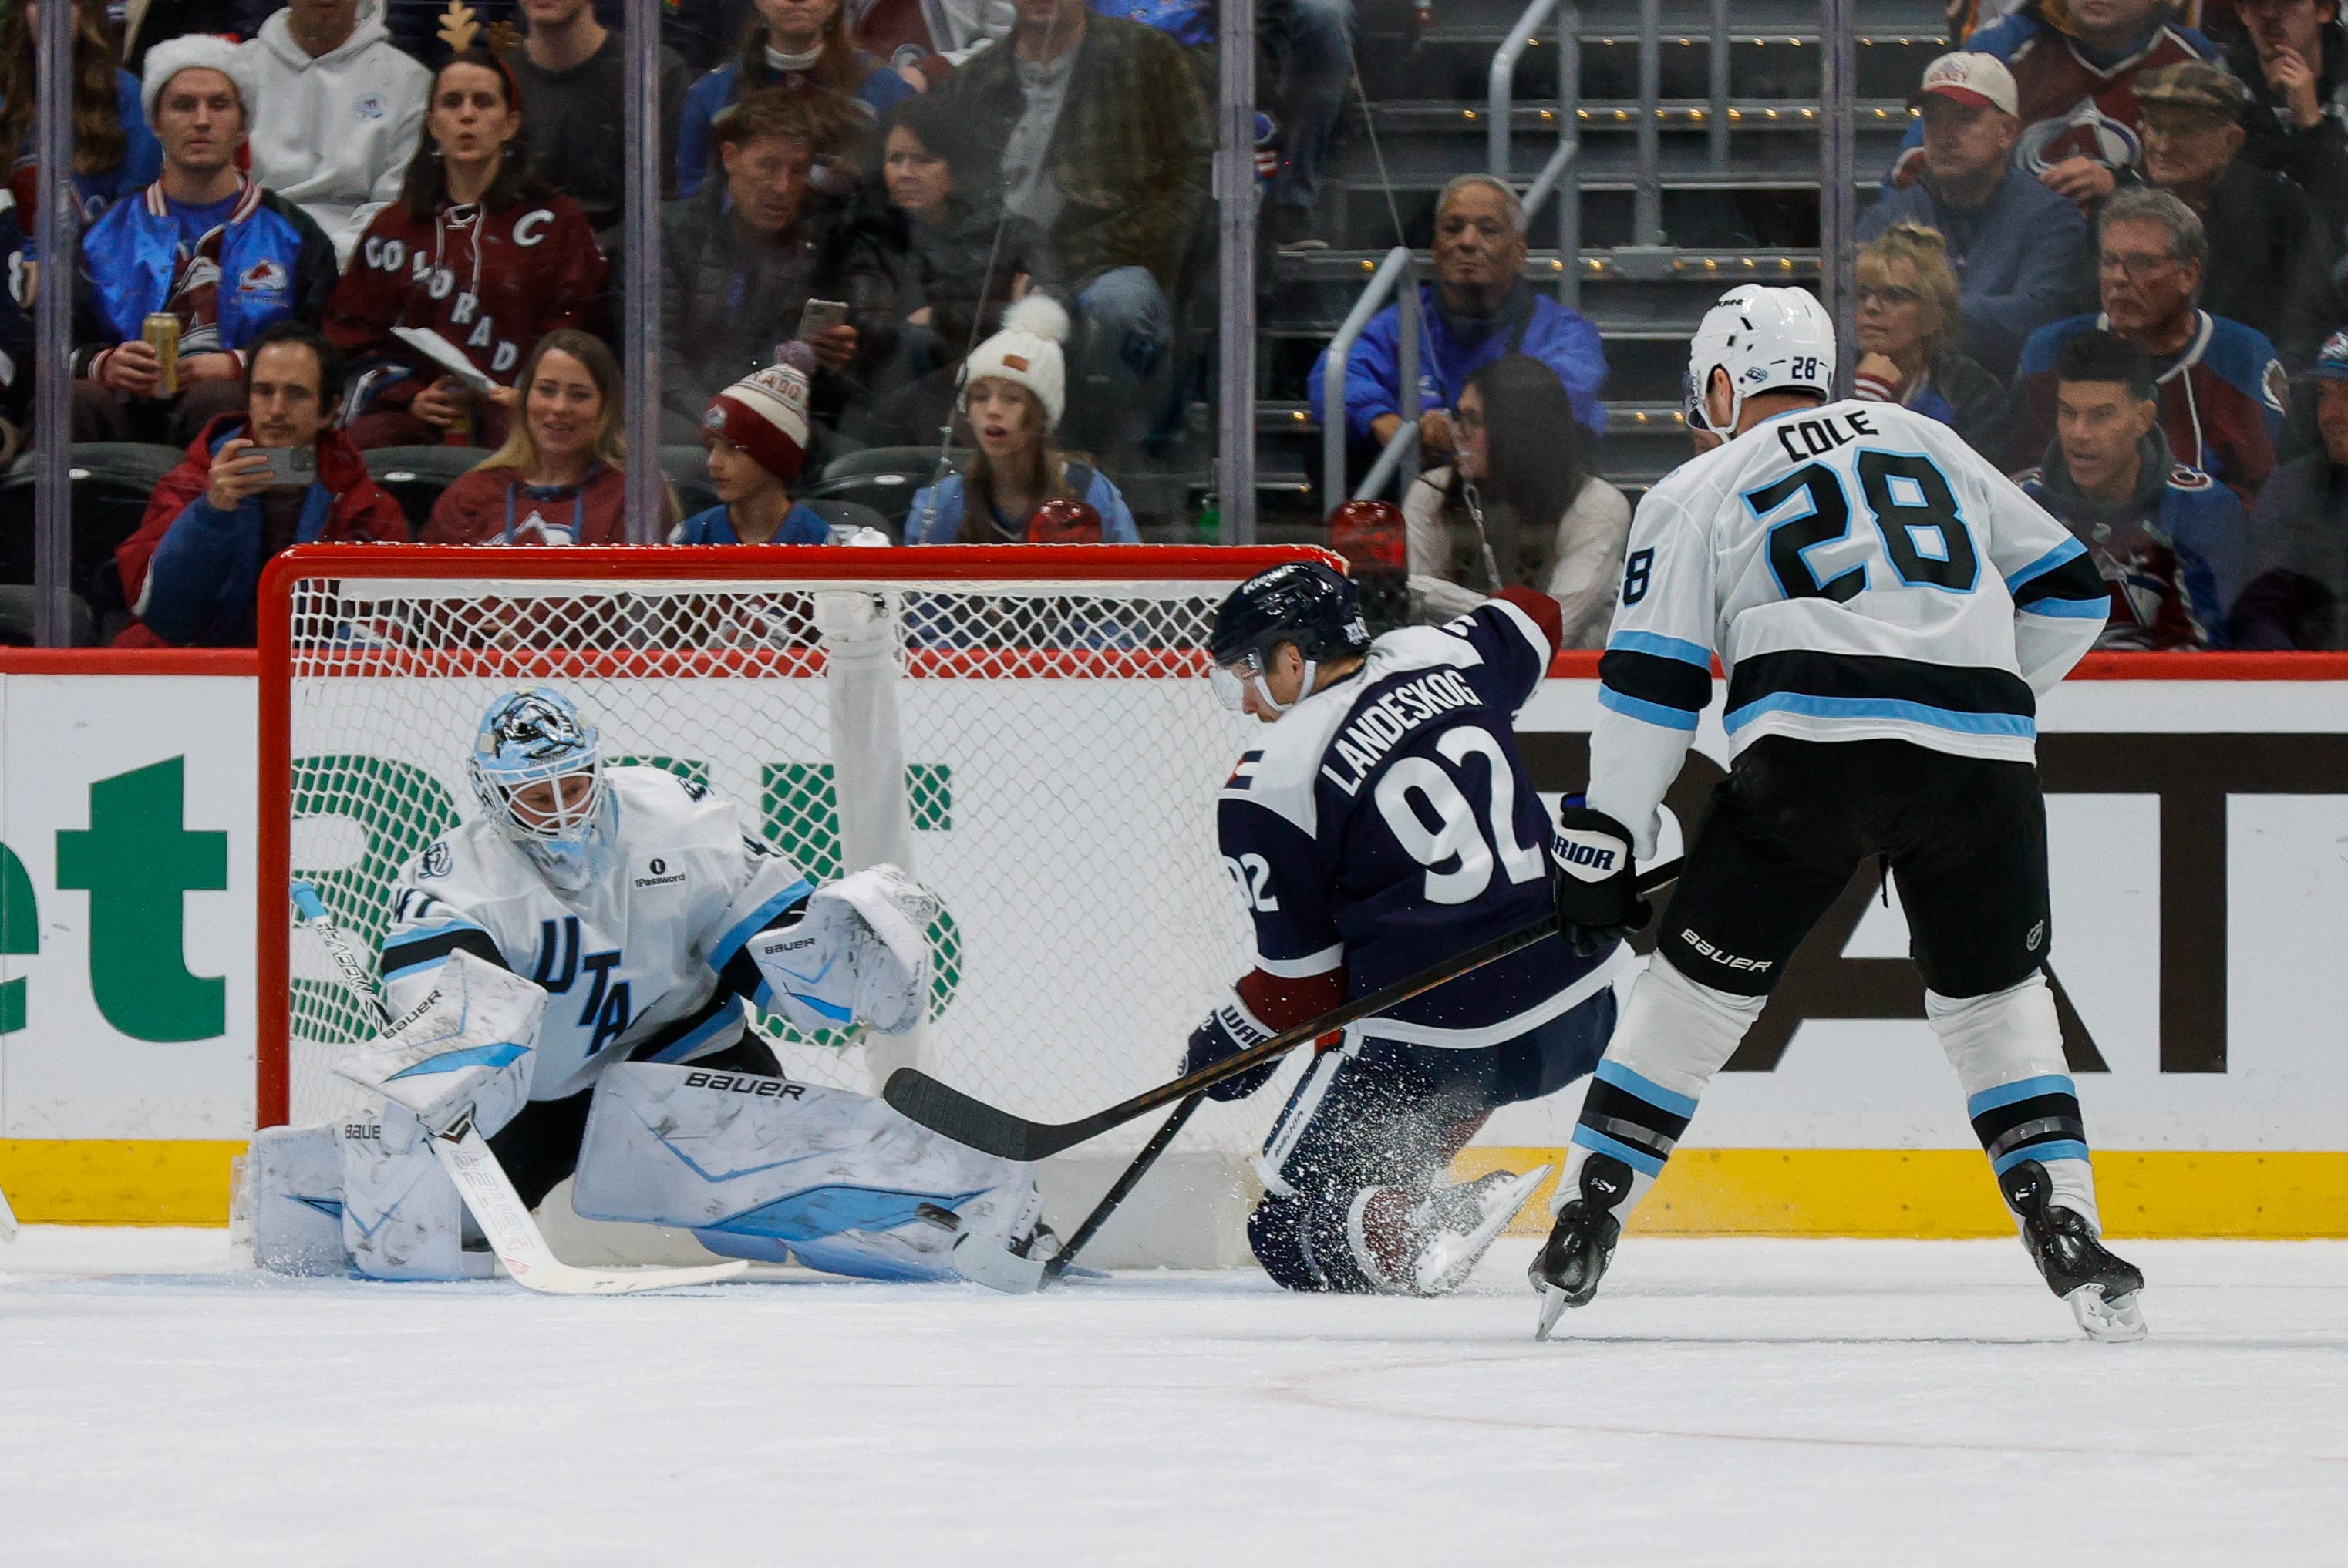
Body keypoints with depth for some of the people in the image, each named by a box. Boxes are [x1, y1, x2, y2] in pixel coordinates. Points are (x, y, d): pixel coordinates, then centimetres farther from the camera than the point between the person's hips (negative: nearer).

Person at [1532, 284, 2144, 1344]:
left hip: (1812, 742, -2)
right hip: (1980, 758, 2)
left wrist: (1600, 848, 12)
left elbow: (1652, 684, 9)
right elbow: (2067, 588, 26)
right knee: (1997, 995, 19)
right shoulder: (1927, 443, 26)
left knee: (1698, 988, 11)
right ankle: (2069, 1236, 5)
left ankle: (1582, 1228, 11)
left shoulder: (1701, 492, 17)